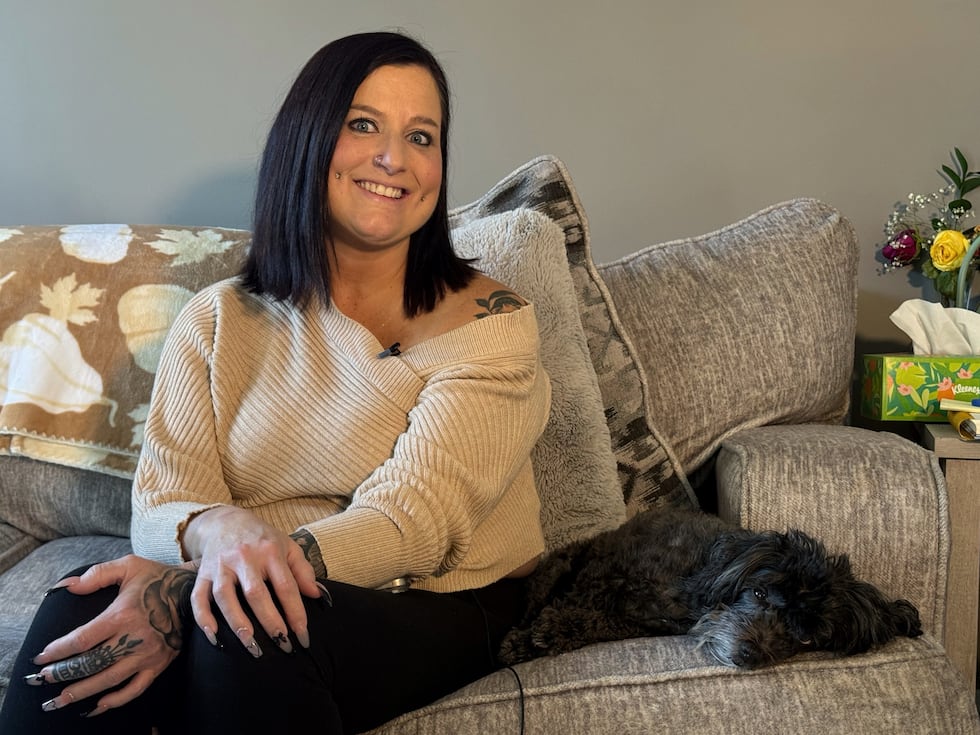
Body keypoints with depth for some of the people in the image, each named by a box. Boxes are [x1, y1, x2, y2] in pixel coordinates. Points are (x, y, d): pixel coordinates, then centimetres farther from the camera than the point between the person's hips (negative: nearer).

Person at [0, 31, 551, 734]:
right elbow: (161, 505, -3)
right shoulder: (217, 320, 6)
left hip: (432, 606, -2)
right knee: (81, 608, -28)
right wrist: (218, 530, -31)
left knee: (247, 631, -34)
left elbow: (409, 523, -17)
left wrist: (186, 591, -30)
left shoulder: (491, 322, -5)